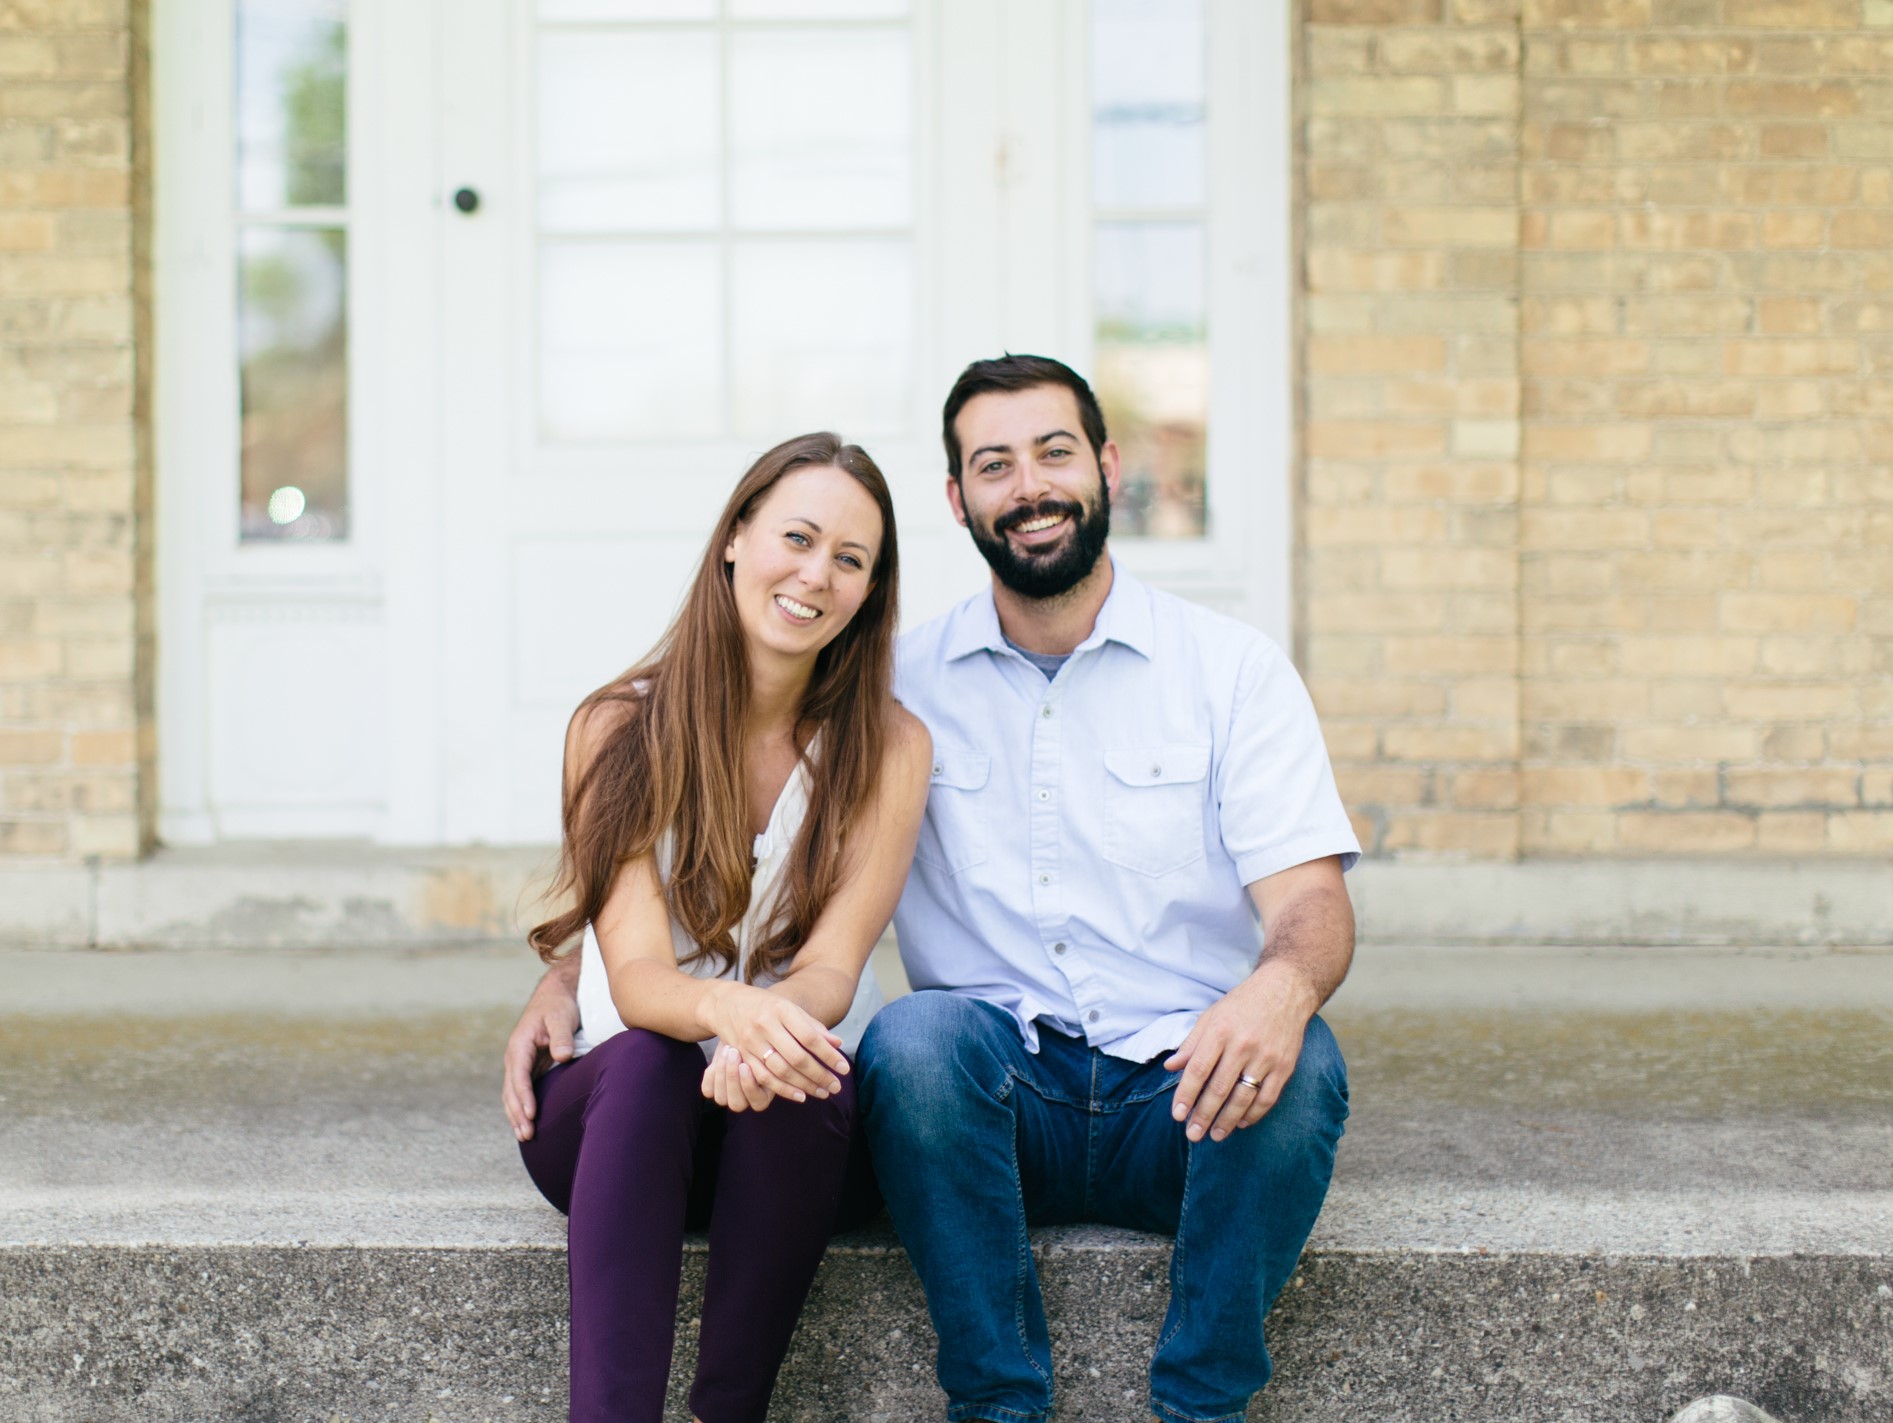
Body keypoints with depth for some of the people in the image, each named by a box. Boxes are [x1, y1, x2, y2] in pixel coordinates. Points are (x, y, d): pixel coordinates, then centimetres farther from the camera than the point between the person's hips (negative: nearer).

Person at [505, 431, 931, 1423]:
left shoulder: (889, 749, -4)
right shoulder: (618, 730, -6)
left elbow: (829, 970, -12)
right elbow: (636, 976, -15)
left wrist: (769, 1029, -37)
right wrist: (726, 1010, -39)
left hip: (795, 1123, 1)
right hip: (617, 1116, 0)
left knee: (785, 1078, -33)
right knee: (643, 1062, -34)